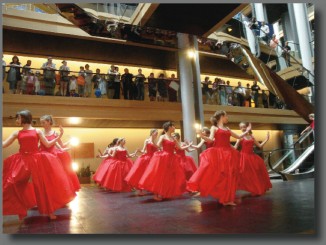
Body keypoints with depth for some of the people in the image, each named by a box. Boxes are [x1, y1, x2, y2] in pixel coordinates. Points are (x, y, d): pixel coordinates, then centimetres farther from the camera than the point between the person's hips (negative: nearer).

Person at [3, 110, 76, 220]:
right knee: (19, 187, 1)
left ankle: (49, 211, 16)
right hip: (22, 162, 2)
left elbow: (48, 144, 5)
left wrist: (59, 136, 1)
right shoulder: (17, 133, 10)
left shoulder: (37, 131, 5)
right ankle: (21, 211, 24)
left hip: (37, 161, -2)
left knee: (43, 186, 2)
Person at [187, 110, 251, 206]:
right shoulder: (214, 127, 2)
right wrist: (202, 136, -30)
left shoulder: (227, 129, 20)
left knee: (229, 177, 5)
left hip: (228, 154, 6)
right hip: (218, 154, -6)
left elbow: (238, 137, 26)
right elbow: (211, 139, -12)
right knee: (217, 176, -15)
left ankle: (227, 199, 13)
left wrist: (247, 131, 26)